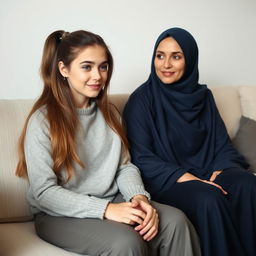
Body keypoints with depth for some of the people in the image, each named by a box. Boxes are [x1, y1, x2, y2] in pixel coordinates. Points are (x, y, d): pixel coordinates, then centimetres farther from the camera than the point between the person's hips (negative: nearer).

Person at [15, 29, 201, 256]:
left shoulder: (108, 113, 10)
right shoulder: (43, 120, -10)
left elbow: (125, 165, 7)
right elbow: (44, 192, -15)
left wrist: (139, 197, -15)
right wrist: (105, 209, -24)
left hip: (112, 202, 6)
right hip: (62, 215, -5)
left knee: (176, 221, -19)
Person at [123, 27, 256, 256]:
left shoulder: (203, 96, 11)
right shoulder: (142, 99, -3)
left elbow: (222, 143, 11)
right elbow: (141, 158, -8)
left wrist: (222, 169, -12)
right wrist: (184, 177, -20)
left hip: (206, 173, 5)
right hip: (165, 180, -4)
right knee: (209, 198, -34)